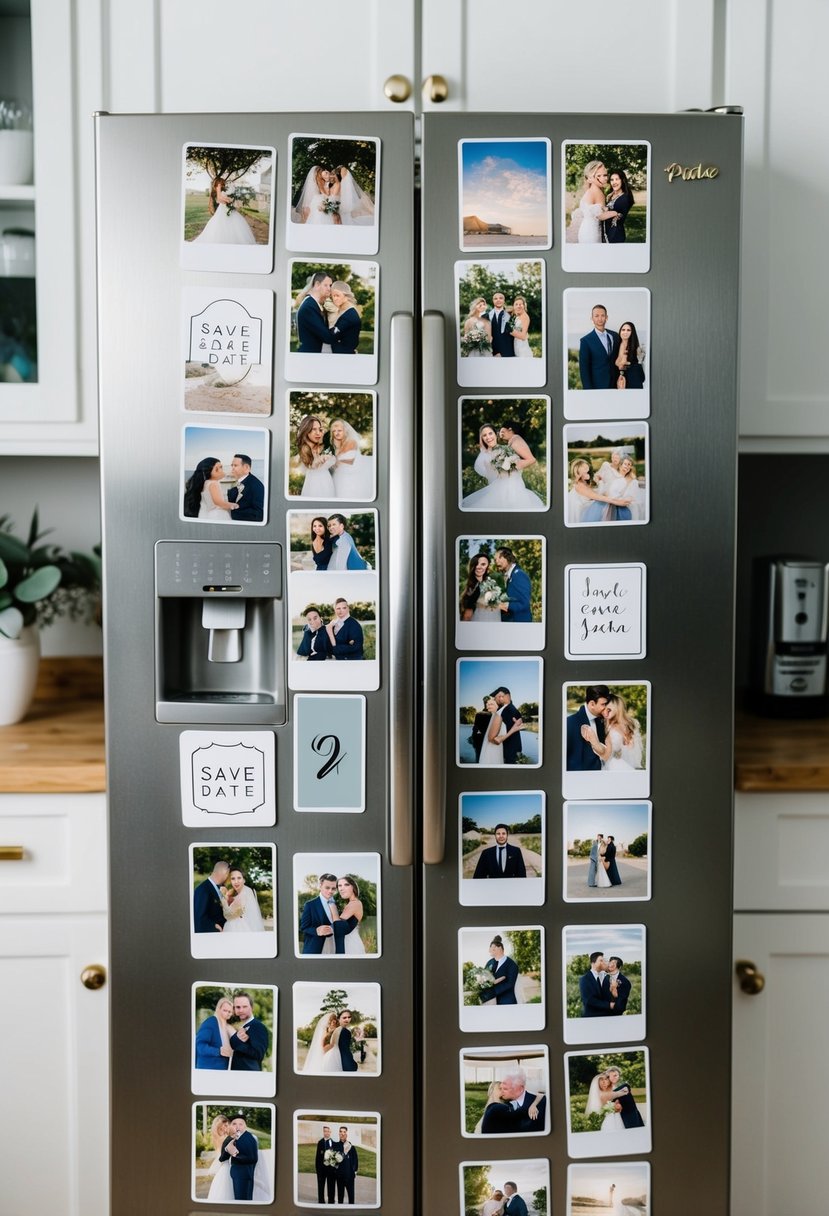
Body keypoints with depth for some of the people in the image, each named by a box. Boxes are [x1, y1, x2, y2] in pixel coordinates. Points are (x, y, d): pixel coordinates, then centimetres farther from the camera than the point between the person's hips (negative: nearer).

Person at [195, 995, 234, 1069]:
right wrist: (219, 1051, -32)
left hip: (223, 1068, 8)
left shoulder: (228, 1026, 13)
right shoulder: (210, 1022, -11)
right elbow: (200, 1045, -22)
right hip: (209, 1068, -8)